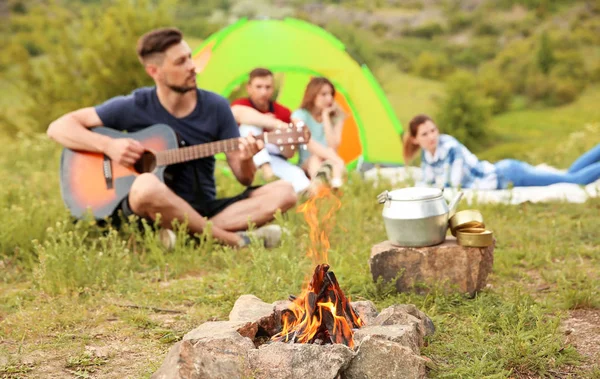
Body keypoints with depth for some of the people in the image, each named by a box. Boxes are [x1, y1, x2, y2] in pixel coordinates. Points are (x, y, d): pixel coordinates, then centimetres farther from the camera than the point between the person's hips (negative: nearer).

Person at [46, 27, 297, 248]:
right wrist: (108, 145, -19)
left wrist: (245, 160, -21)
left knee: (284, 192, -17)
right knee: (147, 186, -39)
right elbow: (59, 128, -4)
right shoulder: (134, 107, -5)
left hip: (204, 211, 3)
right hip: (155, 212, -3)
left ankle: (189, 235, -27)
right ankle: (237, 241, -25)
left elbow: (244, 179, 3)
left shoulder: (216, 107, 1)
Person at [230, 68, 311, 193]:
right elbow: (238, 113, -38)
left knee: (296, 174, -29)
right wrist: (275, 124, -47)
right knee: (250, 124, -28)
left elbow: (289, 154, 2)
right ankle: (266, 169, -42)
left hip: (274, 159, 3)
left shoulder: (283, 112, 2)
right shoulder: (242, 104, -7)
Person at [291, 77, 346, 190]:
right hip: (307, 166, -3)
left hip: (329, 164, 3)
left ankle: (337, 188, -58)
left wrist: (325, 116, -11)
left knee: (338, 163, -32)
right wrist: (334, 157, -38)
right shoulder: (300, 115, -5)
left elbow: (333, 147, -12)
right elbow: (308, 142, -23)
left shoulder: (336, 117, 3)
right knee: (315, 158, -36)